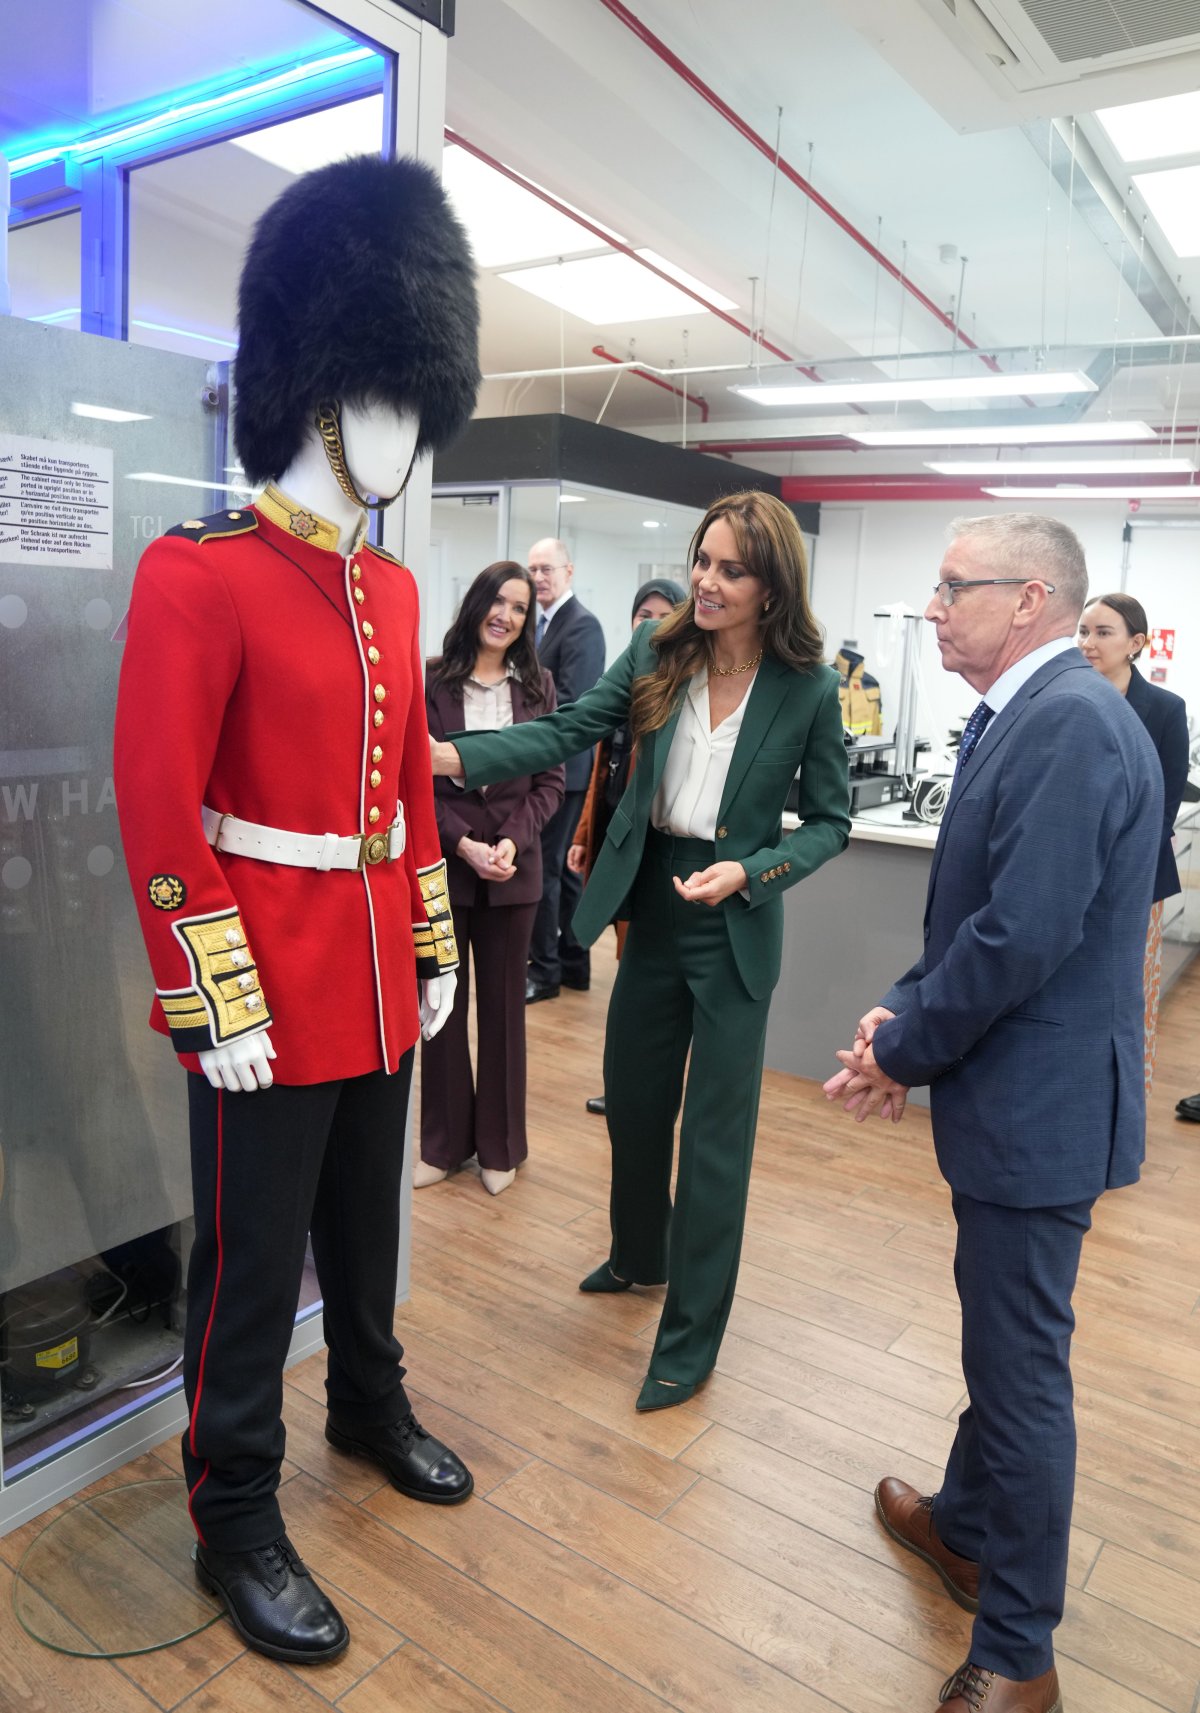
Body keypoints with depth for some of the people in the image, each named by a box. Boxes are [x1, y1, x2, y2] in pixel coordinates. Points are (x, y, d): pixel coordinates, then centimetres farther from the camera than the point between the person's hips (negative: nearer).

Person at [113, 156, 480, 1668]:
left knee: (366, 1224, 23)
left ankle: (369, 1407, 47)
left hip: (379, 981, 7)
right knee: (252, 1262, 9)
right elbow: (157, 806, -17)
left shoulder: (391, 589, 9)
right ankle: (235, 1526, 30)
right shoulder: (198, 573, -13)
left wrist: (435, 949, 12)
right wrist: (220, 1005, -17)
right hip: (268, 993, -7)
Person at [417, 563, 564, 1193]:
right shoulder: (432, 682, -3)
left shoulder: (538, 686, 5)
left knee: (503, 1003, 10)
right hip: (442, 861, -1)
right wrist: (463, 843, -15)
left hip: (513, 865, 2)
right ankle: (444, 1141, 23)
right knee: (442, 1000, 7)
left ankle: (499, 1144, 24)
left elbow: (550, 780, 2)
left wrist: (512, 841, -12)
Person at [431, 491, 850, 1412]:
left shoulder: (808, 688, -10)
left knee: (715, 1135, 3)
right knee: (631, 1100, 19)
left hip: (734, 924, -4)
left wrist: (749, 872, -20)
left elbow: (831, 821, -4)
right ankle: (640, 1256, 47)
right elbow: (567, 730, -11)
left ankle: (691, 1336, 23)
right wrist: (455, 756, -24)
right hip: (650, 904, 4)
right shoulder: (658, 651, -3)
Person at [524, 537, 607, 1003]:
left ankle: (544, 970, 7)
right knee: (561, 866, 15)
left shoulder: (582, 625, -13)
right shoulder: (544, 622, 15)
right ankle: (572, 962, 25)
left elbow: (571, 702, -21)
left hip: (561, 766, -9)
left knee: (544, 868, -4)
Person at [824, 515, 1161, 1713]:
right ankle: (967, 1522, 48)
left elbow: (1021, 936, -27)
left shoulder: (1070, 722, -22)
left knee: (1020, 1366, 6)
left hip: (1035, 1103, -10)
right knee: (1000, 1337, 25)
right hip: (1015, 1090, 10)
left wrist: (902, 1048, -13)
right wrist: (906, 1016, -2)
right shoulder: (1029, 716, 9)